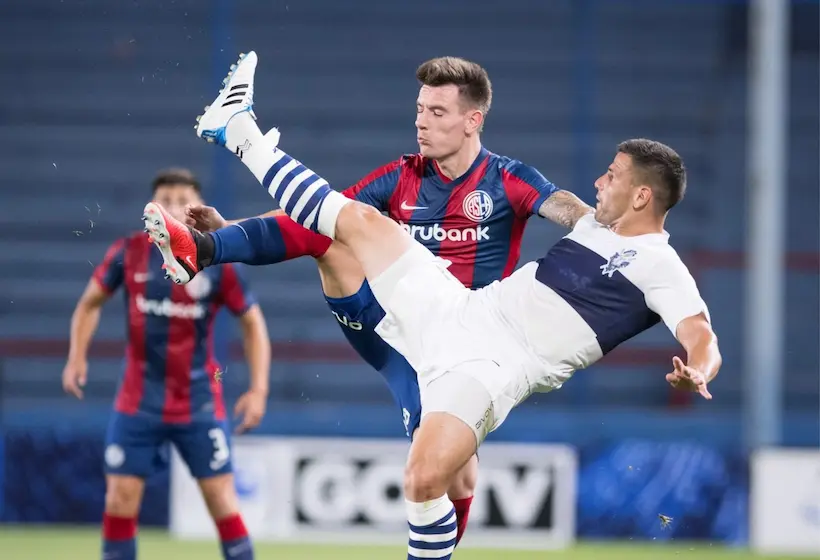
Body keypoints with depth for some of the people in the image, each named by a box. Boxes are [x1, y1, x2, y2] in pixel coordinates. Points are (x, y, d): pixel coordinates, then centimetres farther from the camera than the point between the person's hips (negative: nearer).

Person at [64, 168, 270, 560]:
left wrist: (258, 389, -7)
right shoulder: (128, 253, -4)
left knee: (221, 498, -2)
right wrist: (77, 357, -3)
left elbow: (253, 323, 1)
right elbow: (90, 303, 11)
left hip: (199, 405, -1)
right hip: (137, 404, 1)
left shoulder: (218, 262, -8)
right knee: (120, 497, -1)